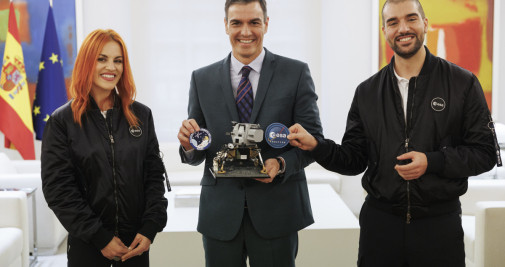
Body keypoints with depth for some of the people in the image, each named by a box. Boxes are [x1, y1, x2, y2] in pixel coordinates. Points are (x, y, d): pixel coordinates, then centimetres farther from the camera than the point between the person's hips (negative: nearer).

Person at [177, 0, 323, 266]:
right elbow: (196, 155, 7)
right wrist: (189, 144, -16)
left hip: (276, 210, -1)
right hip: (220, 213, 2)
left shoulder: (296, 73, 0)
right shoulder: (202, 79, 5)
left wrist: (282, 164, -19)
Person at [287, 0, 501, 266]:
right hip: (380, 221, 2)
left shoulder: (462, 83, -2)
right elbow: (354, 159, 7)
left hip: (440, 223, -2)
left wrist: (432, 161, -16)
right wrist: (316, 145, -10)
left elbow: (485, 152, -3)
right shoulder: (367, 92, 6)